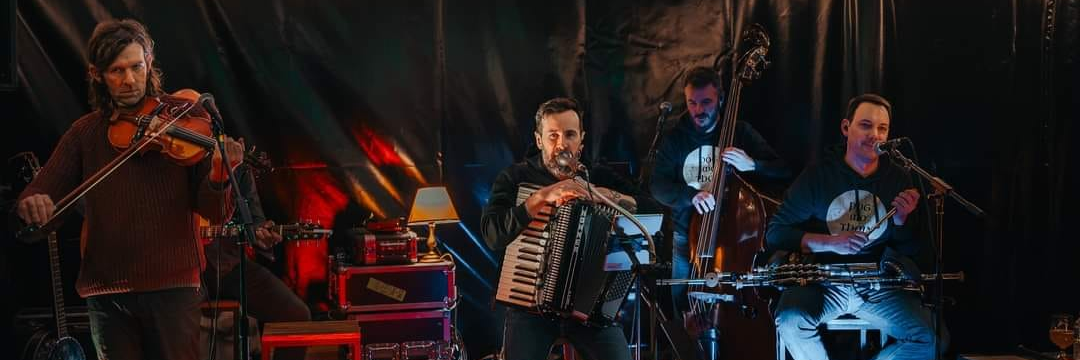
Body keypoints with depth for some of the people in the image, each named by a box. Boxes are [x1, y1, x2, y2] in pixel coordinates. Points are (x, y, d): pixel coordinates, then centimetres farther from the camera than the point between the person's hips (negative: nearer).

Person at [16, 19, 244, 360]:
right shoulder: (84, 133, 9)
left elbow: (214, 213, -5)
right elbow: (40, 191, 7)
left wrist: (218, 175, -27)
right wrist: (32, 202, -18)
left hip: (172, 284, -3)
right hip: (106, 289, 3)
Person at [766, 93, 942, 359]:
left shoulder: (899, 179, 6)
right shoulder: (817, 175, -1)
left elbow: (910, 252, 9)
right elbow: (775, 233, -4)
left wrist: (902, 219, -12)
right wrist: (831, 242, -17)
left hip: (878, 287, 2)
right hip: (822, 282, -2)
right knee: (790, 321, -34)